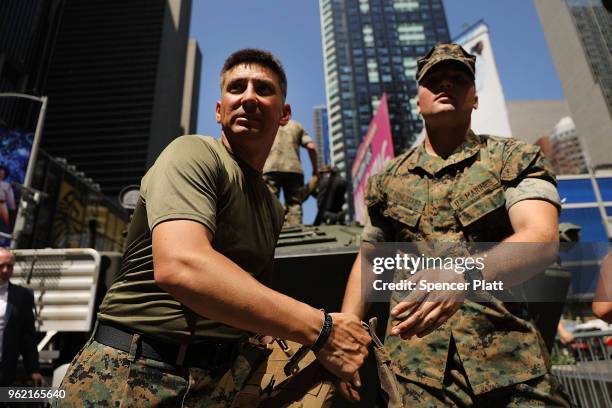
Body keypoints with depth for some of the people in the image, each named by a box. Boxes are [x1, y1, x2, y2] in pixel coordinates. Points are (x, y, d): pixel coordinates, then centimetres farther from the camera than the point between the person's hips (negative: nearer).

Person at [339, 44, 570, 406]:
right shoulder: (389, 179, 10)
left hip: (512, 364, 0)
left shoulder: (517, 158, 2)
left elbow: (542, 239, -15)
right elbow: (367, 260, 14)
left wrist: (465, 275, -34)